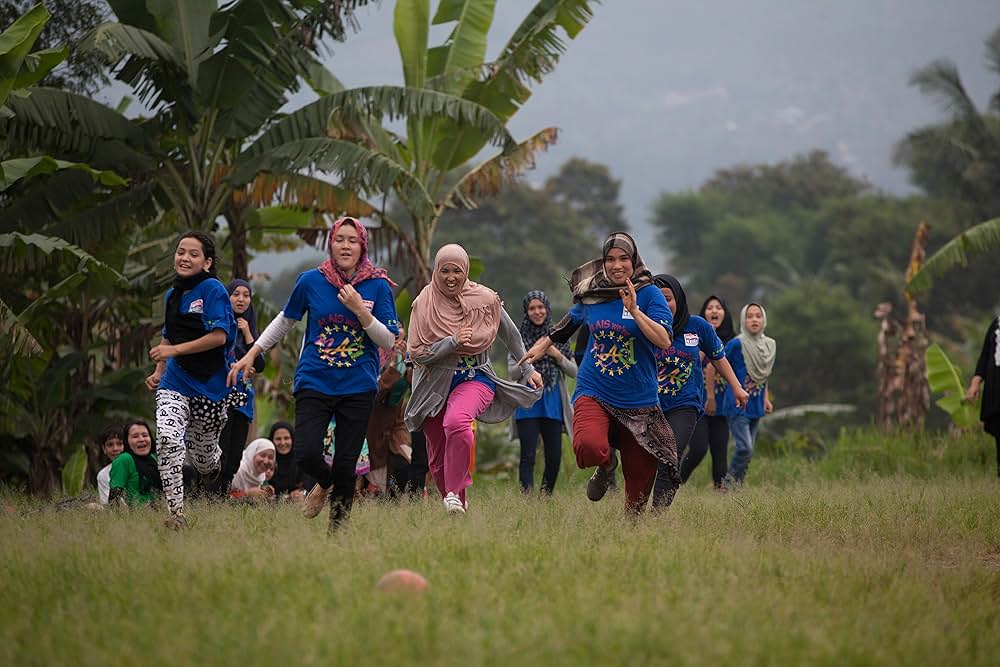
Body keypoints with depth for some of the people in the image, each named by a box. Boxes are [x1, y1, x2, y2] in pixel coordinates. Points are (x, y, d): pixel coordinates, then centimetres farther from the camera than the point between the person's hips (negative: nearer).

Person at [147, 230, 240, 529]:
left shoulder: (212, 289, -10)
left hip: (210, 384, -4)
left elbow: (219, 336, -18)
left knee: (203, 454, 12)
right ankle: (176, 513, -22)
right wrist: (158, 372, 11)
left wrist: (175, 350, -18)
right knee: (168, 440, -21)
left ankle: (212, 471, 51)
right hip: (175, 383, 4)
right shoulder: (172, 295, 11)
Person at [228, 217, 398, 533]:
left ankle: (337, 527, 21)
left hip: (358, 388, 0)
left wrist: (360, 310, -17)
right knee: (306, 455, -15)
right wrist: (251, 354, 15)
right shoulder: (311, 281, 0)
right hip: (314, 383, 1)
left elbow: (389, 341, -4)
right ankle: (325, 482, 22)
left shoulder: (378, 286, -2)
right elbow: (286, 320, 16)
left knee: (345, 464, -2)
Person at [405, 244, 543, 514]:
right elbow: (416, 353, -10)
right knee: (438, 460, 7)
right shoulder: (424, 304, -6)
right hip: (435, 384, 2)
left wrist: (528, 369, 18)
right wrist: (452, 342, -21)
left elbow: (511, 335, 12)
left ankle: (454, 493, -27)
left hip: (475, 378, -2)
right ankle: (459, 505, 30)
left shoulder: (485, 299, -4)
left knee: (457, 421, -35)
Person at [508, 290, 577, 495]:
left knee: (554, 458, 3)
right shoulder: (519, 338, 3)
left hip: (553, 406, 3)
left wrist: (557, 355, -6)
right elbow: (512, 372, -3)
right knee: (528, 457, -9)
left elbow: (574, 371, 9)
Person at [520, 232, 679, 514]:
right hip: (594, 393, 1)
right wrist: (543, 344, 36)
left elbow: (664, 341, -18)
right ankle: (606, 465, 7)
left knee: (640, 478, 1)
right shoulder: (591, 295, 5)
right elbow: (571, 321, 28)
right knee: (589, 447, -30)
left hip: (638, 400, -1)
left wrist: (634, 311, -27)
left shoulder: (648, 294, -5)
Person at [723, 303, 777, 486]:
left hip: (756, 407, 7)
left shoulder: (769, 345, 7)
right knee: (744, 449, -17)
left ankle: (735, 487, 16)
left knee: (747, 452, 8)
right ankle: (728, 485, -4)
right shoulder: (736, 344, -13)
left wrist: (765, 398, 15)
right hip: (737, 406, -7)